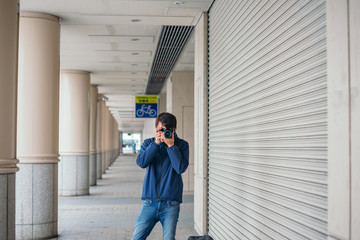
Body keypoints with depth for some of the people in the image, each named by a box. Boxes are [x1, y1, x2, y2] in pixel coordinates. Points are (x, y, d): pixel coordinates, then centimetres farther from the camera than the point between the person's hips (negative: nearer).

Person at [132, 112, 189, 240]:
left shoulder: (182, 145, 3)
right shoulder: (149, 143, 9)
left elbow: (181, 168, -12)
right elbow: (141, 162, -8)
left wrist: (171, 145, -12)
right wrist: (156, 143, -11)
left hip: (170, 203, -2)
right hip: (150, 201, 2)